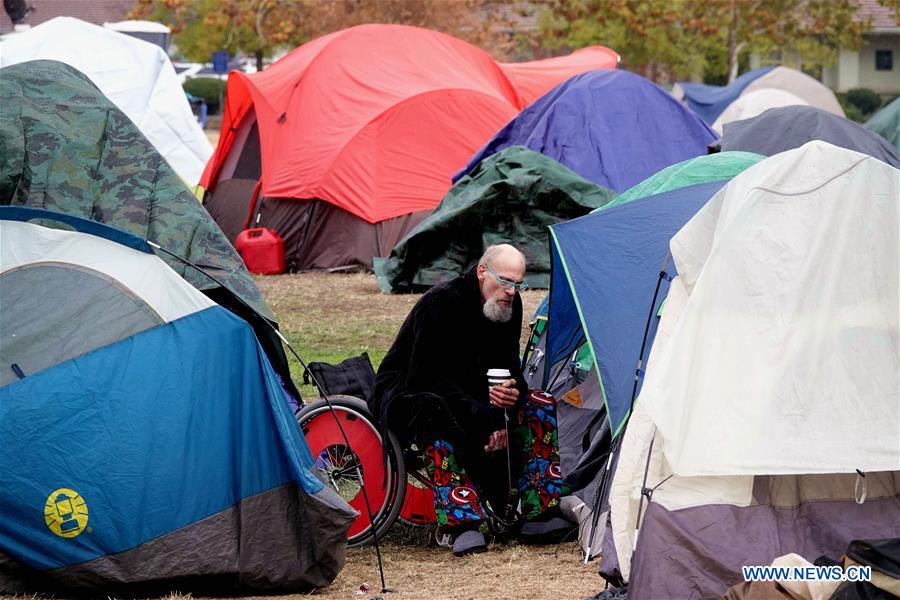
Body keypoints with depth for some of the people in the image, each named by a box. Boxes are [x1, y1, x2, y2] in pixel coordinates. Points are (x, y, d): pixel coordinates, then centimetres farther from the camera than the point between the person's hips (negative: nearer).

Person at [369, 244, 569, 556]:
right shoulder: (440, 303, -26)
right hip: (406, 394, -7)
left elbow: (508, 367, 5)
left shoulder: (509, 306, -4)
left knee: (538, 405, -11)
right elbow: (425, 378, -29)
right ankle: (464, 523, -48)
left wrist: (512, 389, -22)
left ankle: (541, 509, -11)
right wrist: (481, 415, -35)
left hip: (465, 392, 7)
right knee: (437, 416, -42)